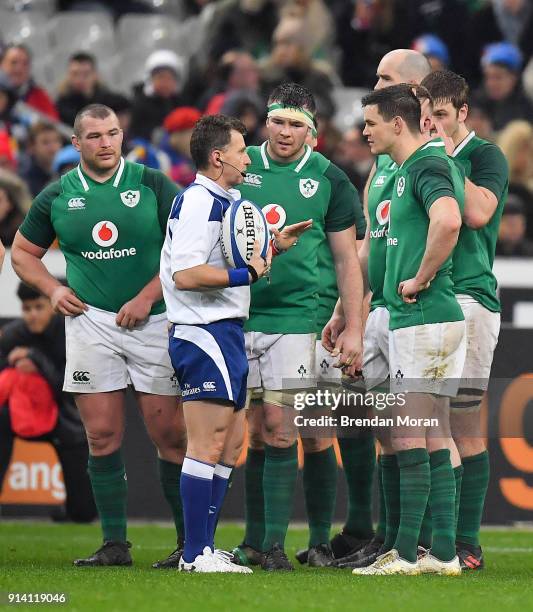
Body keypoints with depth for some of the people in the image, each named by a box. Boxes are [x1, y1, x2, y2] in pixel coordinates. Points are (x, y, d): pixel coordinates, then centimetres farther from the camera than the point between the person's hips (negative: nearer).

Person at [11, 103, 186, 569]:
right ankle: (114, 544, 6)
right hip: (89, 320, 2)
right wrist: (53, 289, 2)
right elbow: (22, 252, 19)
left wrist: (147, 297, -11)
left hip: (151, 320, -2)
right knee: (103, 437, 0)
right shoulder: (57, 196, 8)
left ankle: (190, 543, 3)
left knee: (170, 435, -4)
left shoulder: (153, 185, 0)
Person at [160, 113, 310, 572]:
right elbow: (186, 274, -23)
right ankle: (196, 555, -9)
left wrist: (271, 247, 16)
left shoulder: (222, 201, 19)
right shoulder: (198, 202, -14)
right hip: (205, 333, -11)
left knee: (230, 442, 12)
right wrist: (248, 274, -18)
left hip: (224, 332, 11)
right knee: (208, 444, -10)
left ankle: (203, 549, 15)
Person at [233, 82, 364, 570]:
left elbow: (347, 260, 5)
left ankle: (274, 543, -4)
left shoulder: (328, 180, 2)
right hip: (236, 315, 2)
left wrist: (354, 328, 0)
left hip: (293, 317, -2)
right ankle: (254, 540, 10)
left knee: (280, 430, -8)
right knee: (255, 433, 3)